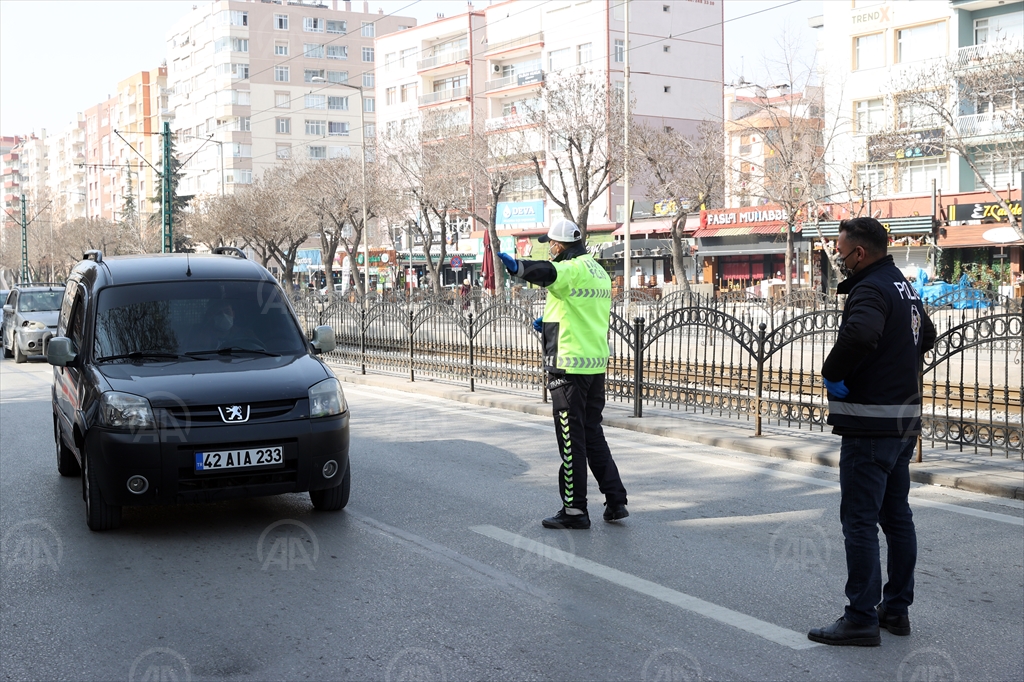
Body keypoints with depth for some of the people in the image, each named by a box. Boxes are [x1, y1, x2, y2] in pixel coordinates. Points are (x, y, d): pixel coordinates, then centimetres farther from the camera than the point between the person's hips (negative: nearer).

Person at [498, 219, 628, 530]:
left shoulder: (573, 268, -12)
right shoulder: (600, 272, 16)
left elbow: (547, 272, -36)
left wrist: (517, 266, -50)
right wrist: (550, 323, 20)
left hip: (569, 365, -9)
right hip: (596, 364, 9)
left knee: (571, 438, -1)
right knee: (592, 434, 17)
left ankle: (575, 509, 5)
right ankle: (615, 501, 18)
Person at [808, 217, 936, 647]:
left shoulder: (871, 290, -17)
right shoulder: (905, 287, 14)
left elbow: (859, 334, -38)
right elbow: (926, 336, 32)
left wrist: (831, 373, -23)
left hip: (870, 426, -10)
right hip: (904, 421, 10)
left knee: (860, 522, -4)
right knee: (897, 518, 15)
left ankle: (862, 619, 0)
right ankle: (896, 609, 24)